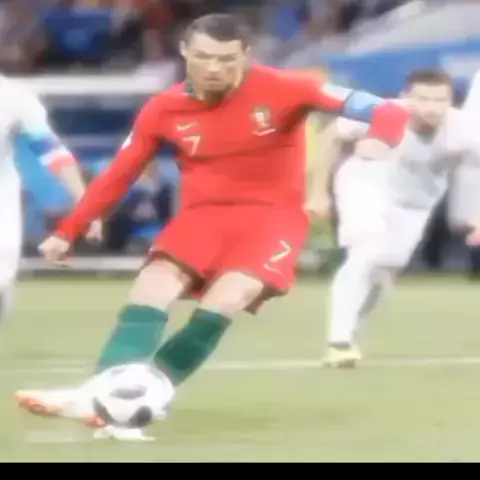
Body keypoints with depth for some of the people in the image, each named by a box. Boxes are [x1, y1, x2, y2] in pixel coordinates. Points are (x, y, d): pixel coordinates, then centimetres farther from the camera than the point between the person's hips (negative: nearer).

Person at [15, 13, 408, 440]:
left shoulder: (281, 89, -13)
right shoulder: (164, 109, -3)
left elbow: (386, 112, -17)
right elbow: (118, 175, 9)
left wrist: (380, 138, -39)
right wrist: (68, 232, 8)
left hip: (272, 214, -3)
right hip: (204, 212, 3)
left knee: (225, 301, -26)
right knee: (153, 284, -22)